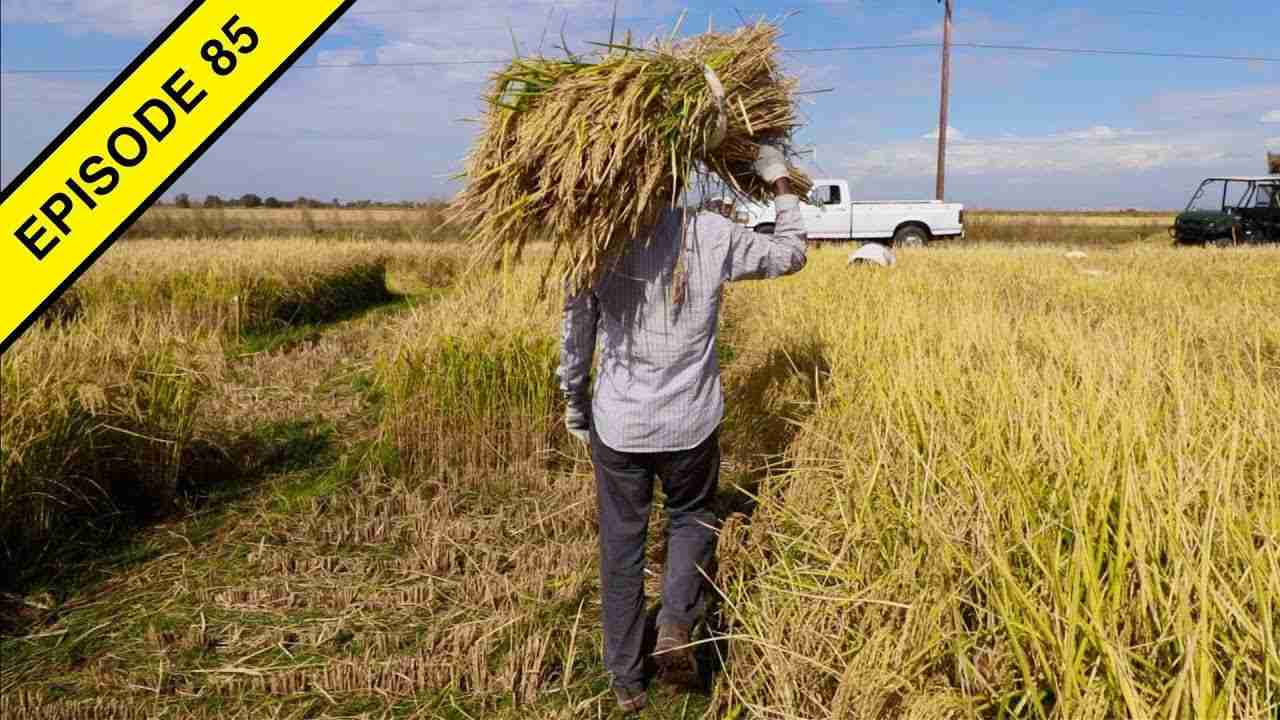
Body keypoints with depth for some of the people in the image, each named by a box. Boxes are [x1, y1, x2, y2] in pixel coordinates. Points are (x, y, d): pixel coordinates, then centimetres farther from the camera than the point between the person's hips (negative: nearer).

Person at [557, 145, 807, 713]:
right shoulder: (712, 236, -9)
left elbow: (575, 331, 1)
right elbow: (790, 255, 8)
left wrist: (574, 402, 16)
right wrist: (780, 185, 19)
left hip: (617, 424, 1)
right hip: (690, 423, 0)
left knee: (621, 545, 15)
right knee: (692, 517, 27)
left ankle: (626, 680, 27)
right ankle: (675, 626, 7)